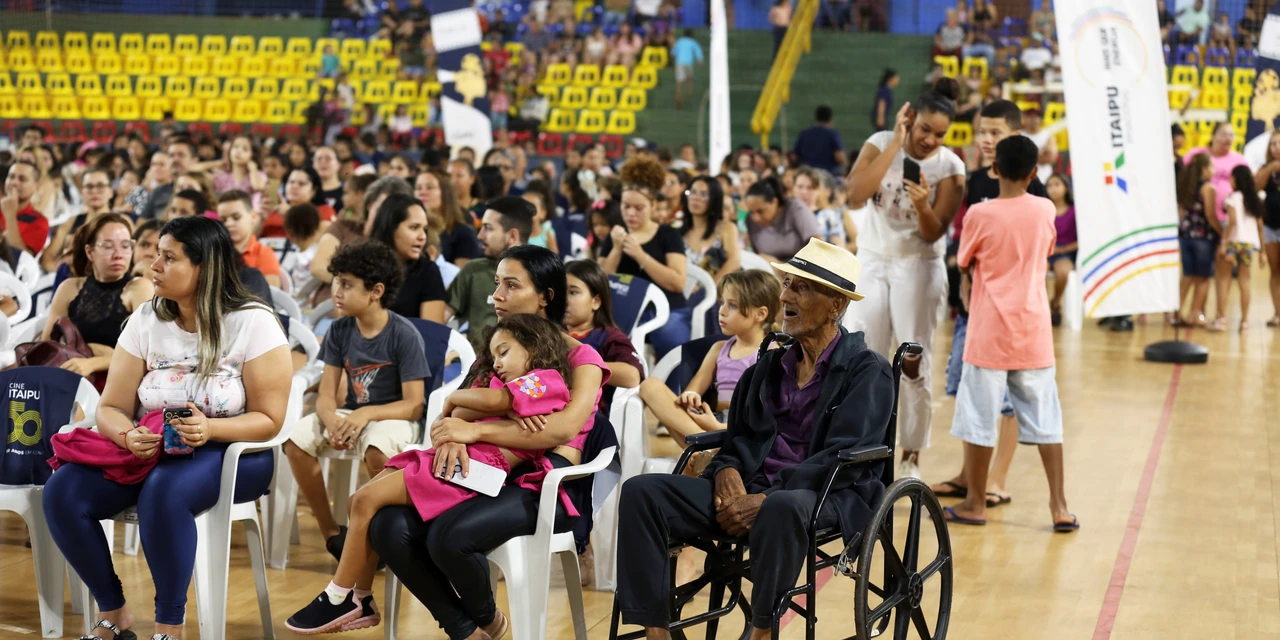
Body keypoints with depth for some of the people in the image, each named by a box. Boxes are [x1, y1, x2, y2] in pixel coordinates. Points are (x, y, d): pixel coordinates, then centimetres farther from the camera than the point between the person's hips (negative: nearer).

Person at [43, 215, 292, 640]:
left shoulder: (253, 323, -10)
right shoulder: (145, 321, 3)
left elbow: (268, 420, -11)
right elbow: (112, 409, 1)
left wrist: (209, 429, -29)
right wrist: (129, 436, -23)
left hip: (233, 453, -5)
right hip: (151, 449, 5)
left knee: (163, 492, -38)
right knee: (63, 492, -20)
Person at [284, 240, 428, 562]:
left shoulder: (405, 335, -14)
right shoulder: (339, 330, 0)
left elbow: (414, 405, -16)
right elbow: (326, 395, -2)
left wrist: (366, 414, -31)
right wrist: (332, 420, -26)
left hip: (391, 415, -5)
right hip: (349, 414, 5)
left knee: (376, 450, -39)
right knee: (296, 441, -21)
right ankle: (329, 530, -6)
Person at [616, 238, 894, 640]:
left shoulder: (868, 372, -1)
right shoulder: (771, 364, 20)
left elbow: (841, 455, -12)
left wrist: (764, 500, -20)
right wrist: (728, 472, -6)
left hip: (830, 498, -6)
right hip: (751, 490, 6)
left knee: (782, 508, -43)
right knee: (641, 492, -15)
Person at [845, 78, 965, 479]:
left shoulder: (950, 167, -10)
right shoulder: (881, 144, -8)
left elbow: (933, 234, -13)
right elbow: (856, 196, -24)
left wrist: (923, 206, -34)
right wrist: (896, 144, -23)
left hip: (918, 266, -2)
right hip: (872, 261, 2)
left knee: (914, 365, -1)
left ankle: (912, 457, 10)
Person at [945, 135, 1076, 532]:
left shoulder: (980, 215, -11)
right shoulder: (1045, 210, 0)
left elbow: (965, 265, 1)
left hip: (990, 330, -3)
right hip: (1034, 332, 3)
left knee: (979, 418, 6)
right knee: (1045, 419, 8)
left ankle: (975, 503, 13)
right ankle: (1059, 506, 7)